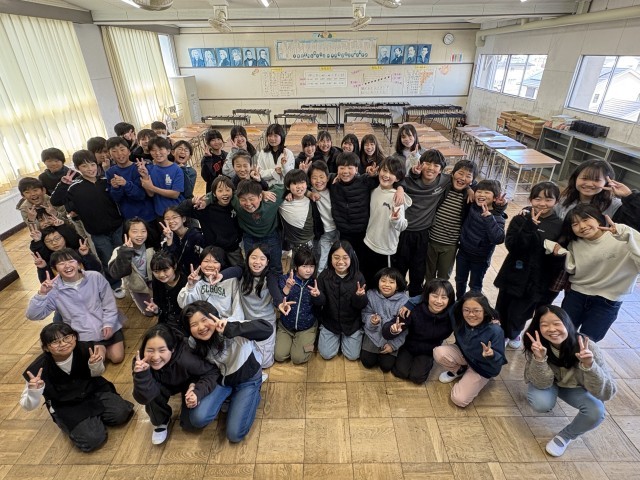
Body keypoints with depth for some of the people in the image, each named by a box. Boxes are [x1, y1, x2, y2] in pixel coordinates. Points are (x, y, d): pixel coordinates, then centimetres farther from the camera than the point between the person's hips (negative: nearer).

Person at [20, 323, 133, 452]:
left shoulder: (84, 349, -19)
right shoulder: (39, 369, -24)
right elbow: (28, 406, -14)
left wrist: (95, 364, -22)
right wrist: (34, 391, -36)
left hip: (93, 391, 2)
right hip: (66, 407, -2)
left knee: (120, 414, -21)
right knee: (91, 440, -20)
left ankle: (96, 416, 11)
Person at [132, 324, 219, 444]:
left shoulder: (185, 359, -42)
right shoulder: (140, 363, -32)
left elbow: (212, 372, -26)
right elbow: (143, 398, -36)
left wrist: (198, 392, -39)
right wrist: (141, 374, -51)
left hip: (189, 384, -2)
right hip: (167, 385, 2)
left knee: (191, 424, -15)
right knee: (151, 393, -29)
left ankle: (185, 399, 17)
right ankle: (161, 422, 2)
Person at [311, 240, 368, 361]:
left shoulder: (358, 277, -15)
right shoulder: (324, 276, -13)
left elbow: (362, 305, -13)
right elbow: (321, 302, -12)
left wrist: (359, 296, -36)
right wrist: (317, 296, -35)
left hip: (352, 323, 0)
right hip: (330, 322, 1)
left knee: (352, 356, 4)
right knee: (326, 355, 3)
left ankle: (344, 337, 33)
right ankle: (337, 337, 32)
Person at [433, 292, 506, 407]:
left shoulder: (495, 331, -34)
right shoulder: (459, 320, -23)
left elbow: (500, 361, -28)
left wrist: (491, 355, -52)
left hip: (482, 368, -4)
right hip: (463, 354, 4)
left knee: (459, 399, -15)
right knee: (439, 352, -26)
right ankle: (459, 370, 7)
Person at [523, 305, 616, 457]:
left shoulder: (587, 347, -32)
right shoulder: (535, 346, -30)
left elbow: (607, 393, -32)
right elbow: (542, 383, -29)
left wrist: (589, 365, -50)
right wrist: (539, 358, -47)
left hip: (574, 386, 1)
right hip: (548, 383, -1)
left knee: (596, 412, -27)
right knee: (541, 404, -30)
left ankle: (566, 436, 3)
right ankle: (549, 399, 10)